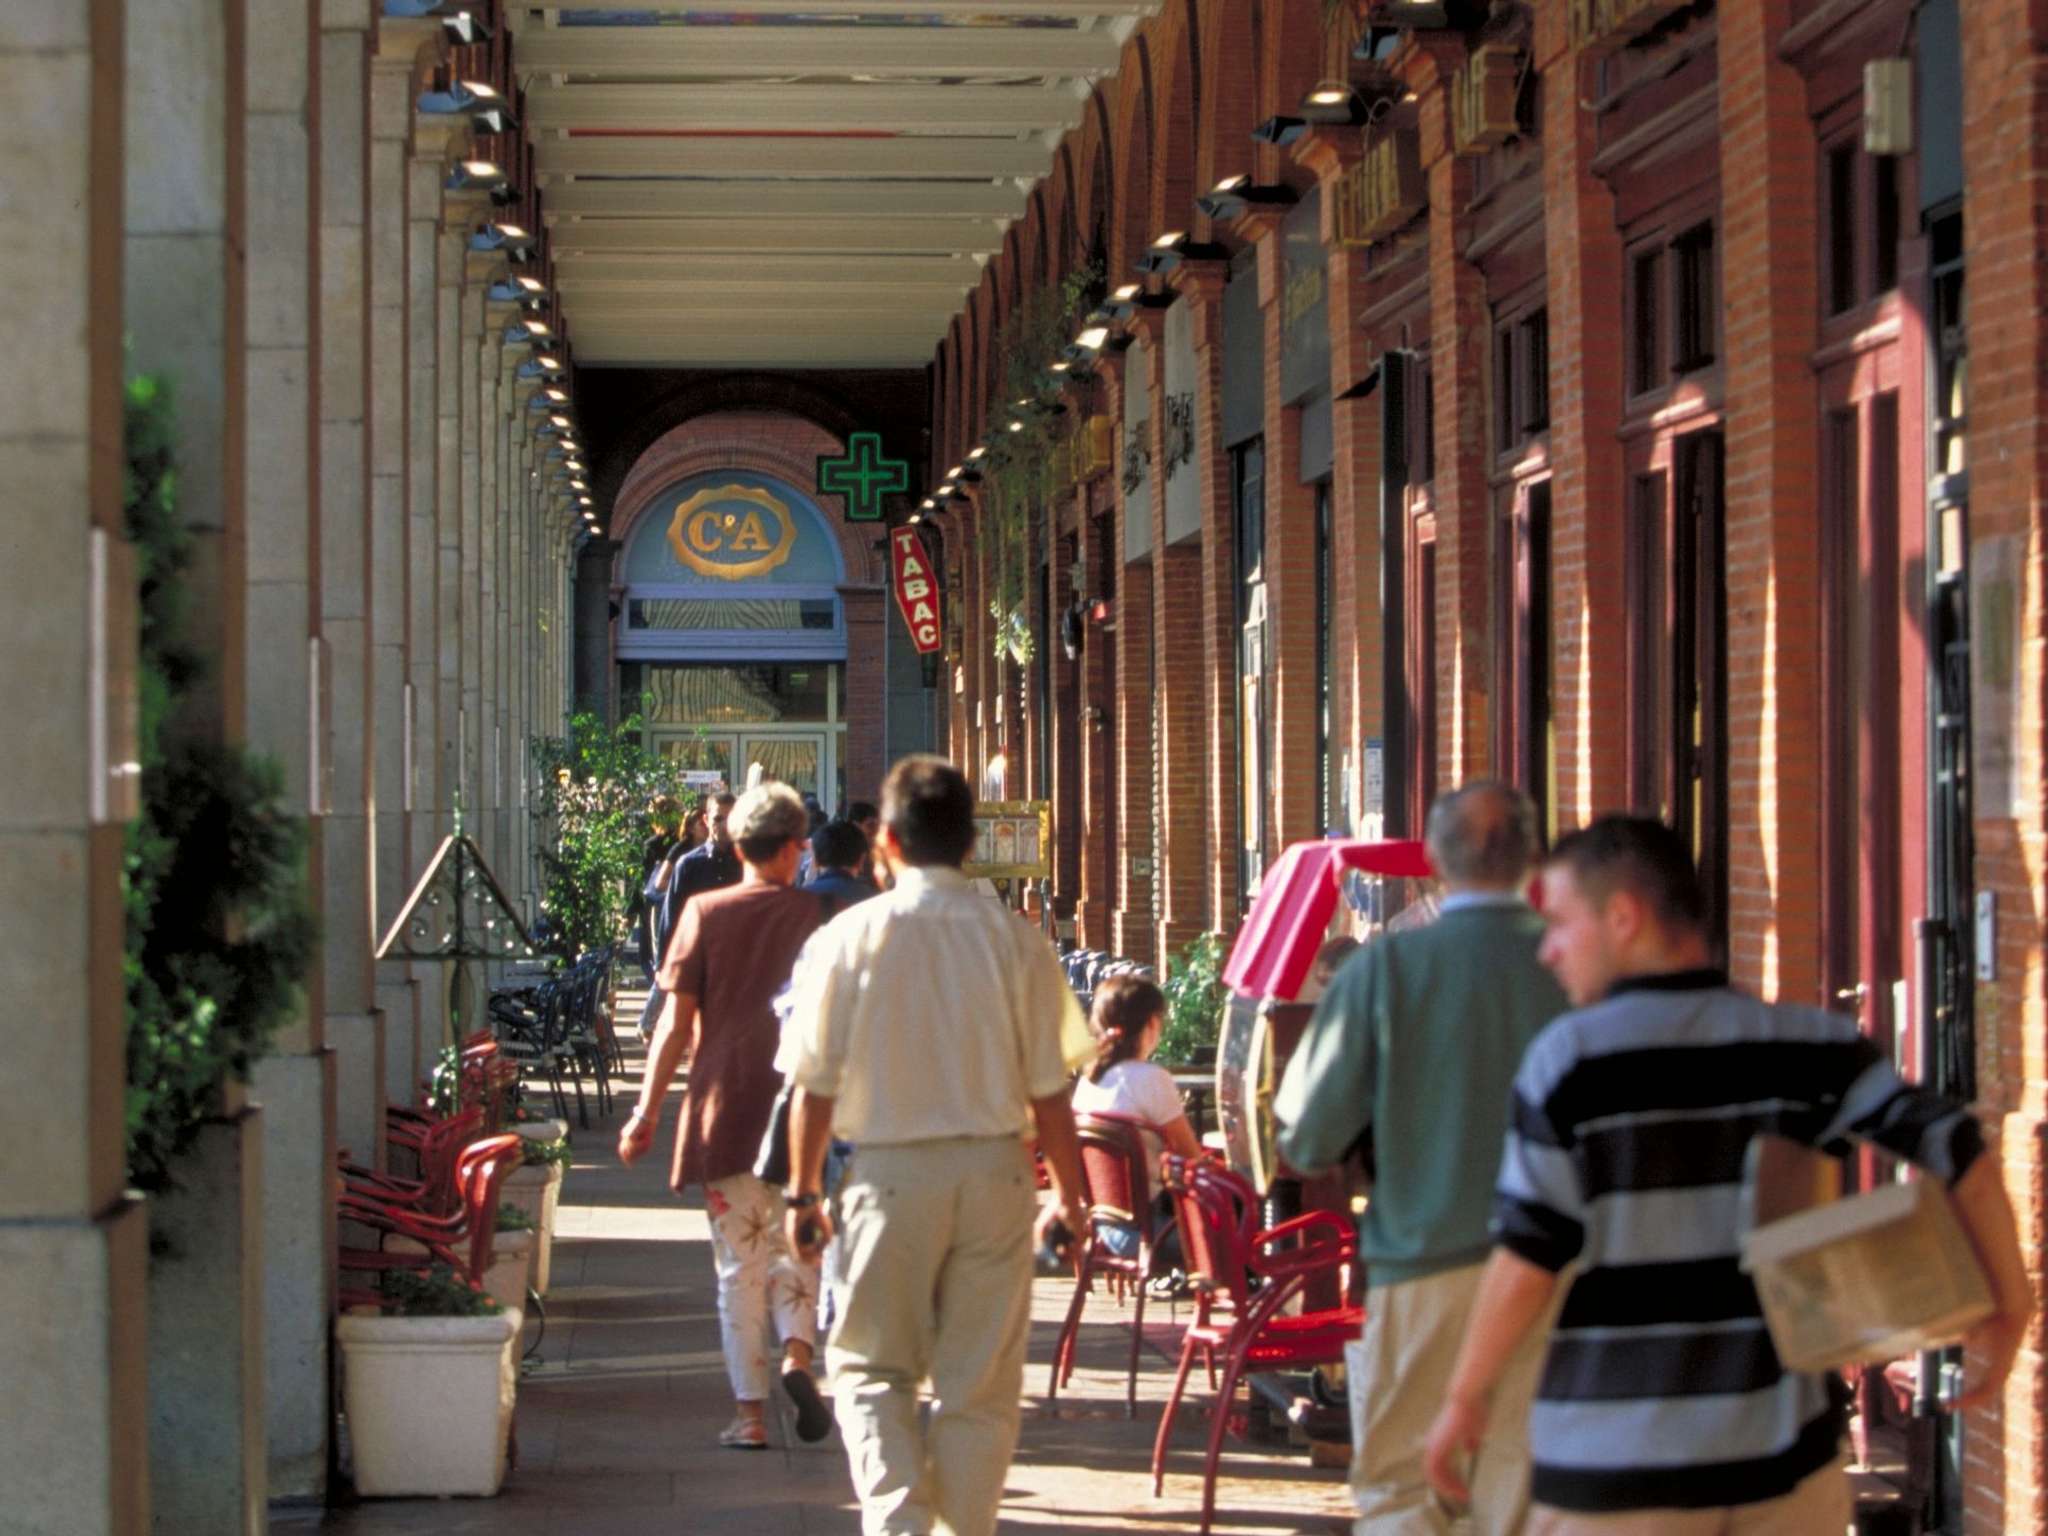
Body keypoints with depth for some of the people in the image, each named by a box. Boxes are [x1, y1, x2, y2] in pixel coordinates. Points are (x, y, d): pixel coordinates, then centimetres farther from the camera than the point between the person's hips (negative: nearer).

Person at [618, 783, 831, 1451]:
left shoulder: (705, 913, 0)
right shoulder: (815, 916, 0)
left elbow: (676, 1021, -3)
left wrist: (648, 1110, 2)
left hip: (723, 1106, 0)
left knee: (739, 1264, 6)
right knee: (796, 1248, 15)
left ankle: (750, 1413, 4)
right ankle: (798, 1353, -12)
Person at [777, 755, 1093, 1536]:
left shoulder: (851, 937, -6)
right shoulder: (1013, 939, -3)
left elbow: (814, 1082, -3)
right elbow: (1049, 1088, -1)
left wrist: (803, 1191, 8)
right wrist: (1067, 1194, 10)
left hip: (891, 1172, -1)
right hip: (995, 1171, 1)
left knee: (871, 1366, 11)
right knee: (981, 1381, 10)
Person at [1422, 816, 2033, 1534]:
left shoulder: (1569, 1059, -8)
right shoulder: (1805, 1045, 1)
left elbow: (1528, 1263, -10)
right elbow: (1958, 1152, -5)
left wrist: (1462, 1399, 3)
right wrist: (2009, 1308, 8)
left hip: (1621, 1458, -3)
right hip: (1785, 1449, 4)